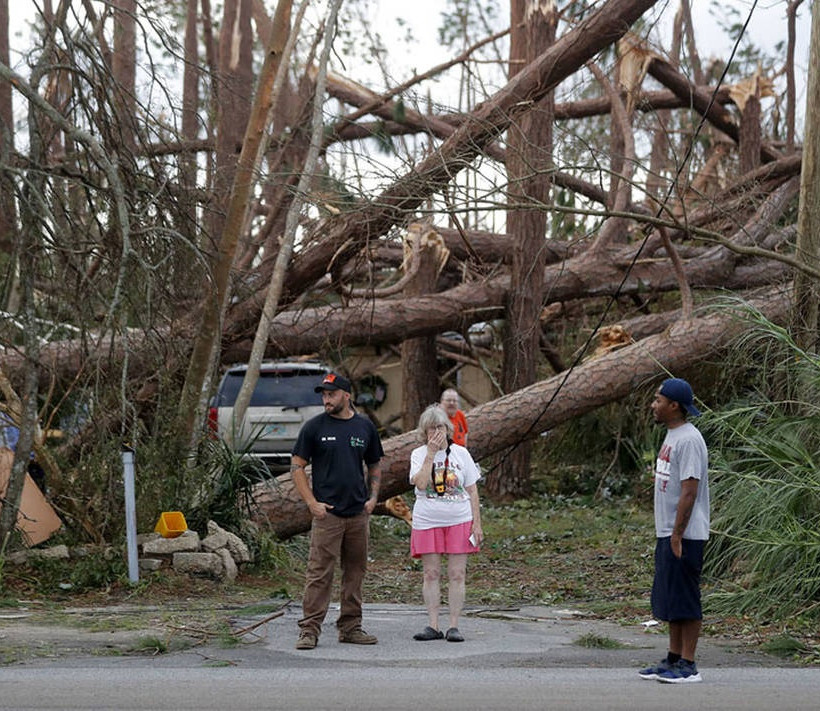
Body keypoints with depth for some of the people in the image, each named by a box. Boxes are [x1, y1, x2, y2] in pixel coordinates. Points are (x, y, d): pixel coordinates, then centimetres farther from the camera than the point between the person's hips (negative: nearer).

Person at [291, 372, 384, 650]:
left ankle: (350, 628, 18)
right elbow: (297, 466, 1)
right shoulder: (314, 427, 0)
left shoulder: (365, 427, 9)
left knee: (355, 572, 9)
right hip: (327, 513, -4)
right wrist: (312, 503, -8)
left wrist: (373, 497, 5)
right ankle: (309, 630, -6)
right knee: (319, 573, -8)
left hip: (359, 513, 4)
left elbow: (374, 466, 20)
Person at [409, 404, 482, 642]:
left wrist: (477, 524, 2)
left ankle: (454, 626, 2)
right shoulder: (419, 454, 3)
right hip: (427, 522, 0)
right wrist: (431, 453, -14)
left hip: (459, 521, 0)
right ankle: (433, 626, 5)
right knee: (431, 574, 1)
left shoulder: (460, 453, 6)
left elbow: (472, 491, 8)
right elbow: (420, 484, -15)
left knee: (457, 574, -2)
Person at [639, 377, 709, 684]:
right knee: (669, 599, 14)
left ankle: (688, 665, 0)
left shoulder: (689, 440, -17)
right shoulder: (672, 436, 15)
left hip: (685, 536, -10)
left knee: (684, 599, -5)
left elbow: (689, 491, -21)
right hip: (667, 533, 10)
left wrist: (677, 535, -21)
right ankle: (673, 659, 22)